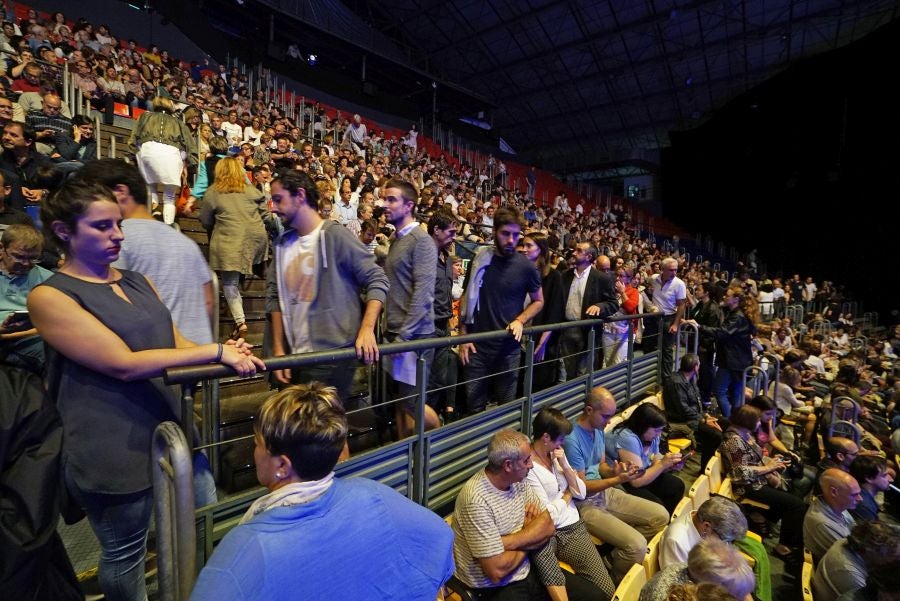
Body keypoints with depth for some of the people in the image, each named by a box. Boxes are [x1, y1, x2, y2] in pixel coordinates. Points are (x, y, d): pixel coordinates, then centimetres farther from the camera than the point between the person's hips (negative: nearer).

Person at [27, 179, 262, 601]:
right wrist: (215, 351, -25)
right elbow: (123, 363, -23)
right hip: (115, 448, -7)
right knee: (124, 554, 16)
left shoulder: (137, 282, 8)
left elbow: (176, 344, 4)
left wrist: (226, 356, -16)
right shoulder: (49, 296, -13)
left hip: (170, 427, 7)